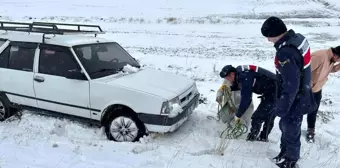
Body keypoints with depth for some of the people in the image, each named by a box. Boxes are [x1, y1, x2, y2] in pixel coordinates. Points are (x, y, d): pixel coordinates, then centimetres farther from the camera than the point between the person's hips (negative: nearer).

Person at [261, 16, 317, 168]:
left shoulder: (286, 53, -33)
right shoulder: (298, 37, -2)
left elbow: (291, 86, -29)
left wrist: (281, 108, -19)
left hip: (294, 101, -9)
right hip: (301, 94, 9)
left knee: (290, 131, 13)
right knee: (285, 126, 25)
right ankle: (285, 153, 46)